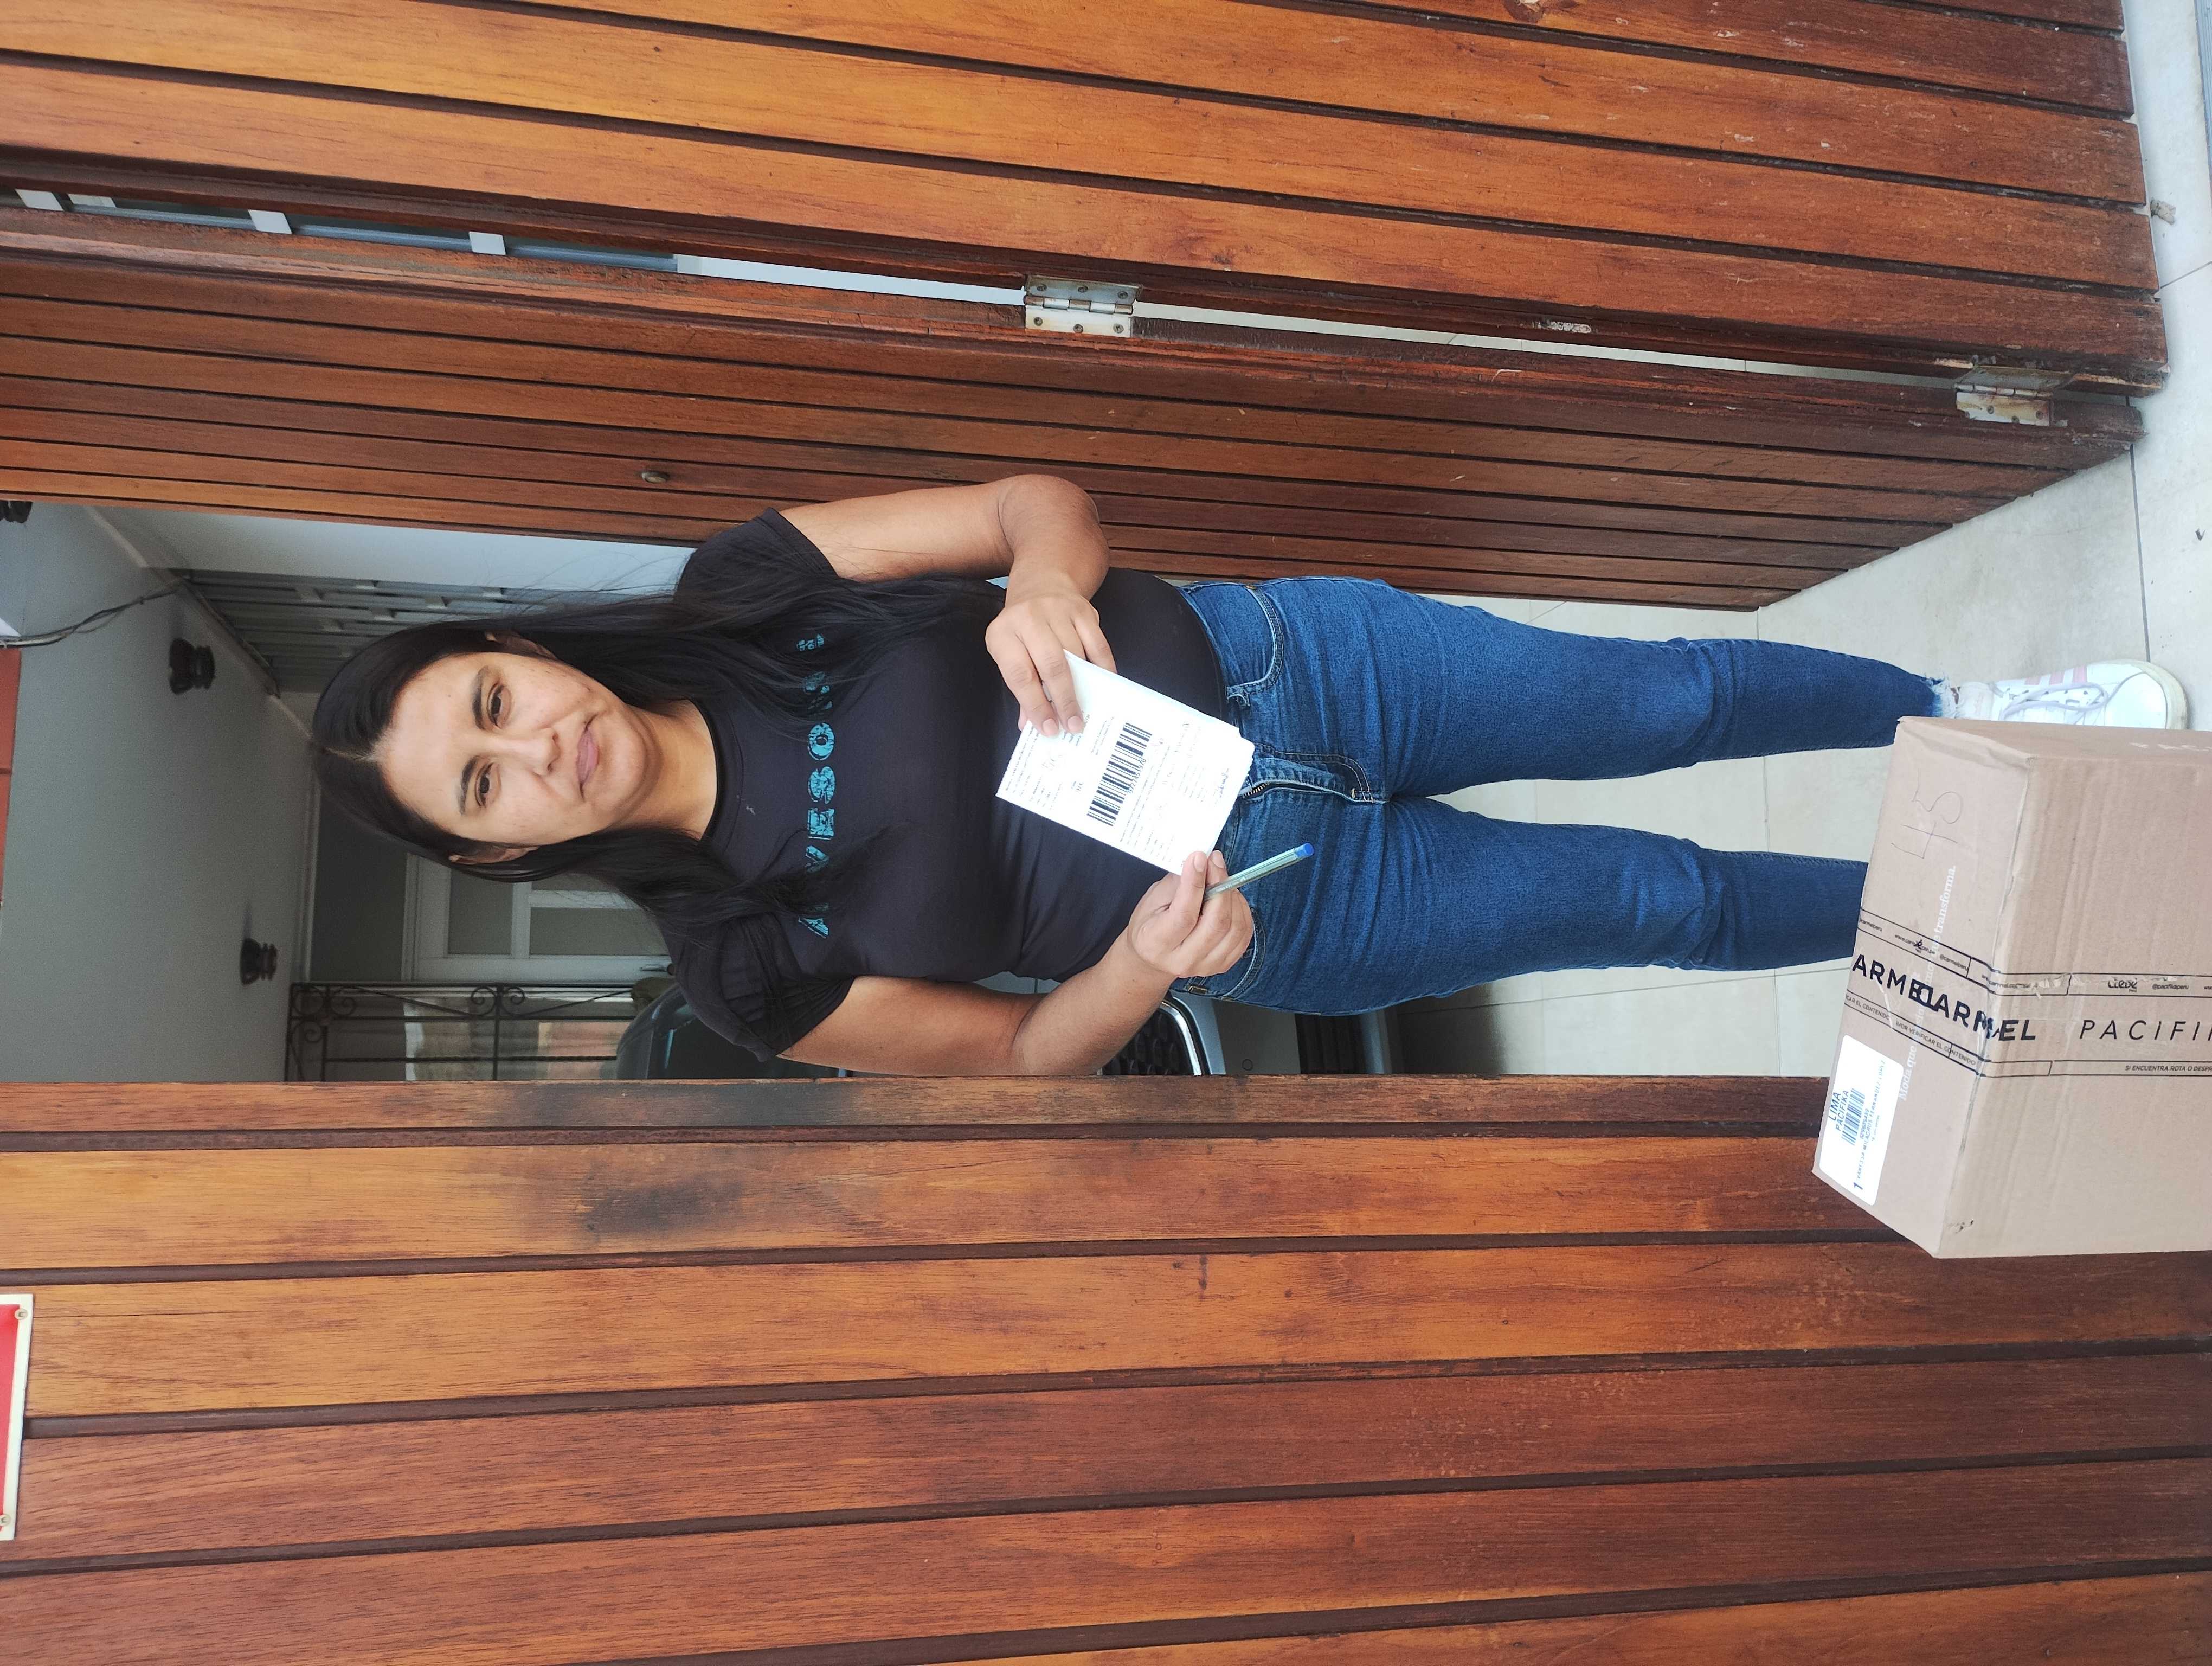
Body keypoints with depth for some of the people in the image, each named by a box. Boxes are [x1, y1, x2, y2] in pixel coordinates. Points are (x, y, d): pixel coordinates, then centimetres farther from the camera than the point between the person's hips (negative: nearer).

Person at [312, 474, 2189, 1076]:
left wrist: (1046, 587, -29)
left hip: (1254, 663, 1)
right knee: (1665, 900, 3)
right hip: (1282, 909, -1)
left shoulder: (739, 590, -7)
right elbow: (1017, 1049, -4)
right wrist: (1145, 962, -24)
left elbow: (1044, 501, -6)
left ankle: (1969, 709, 30)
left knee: (1666, 699, 1)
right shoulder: (747, 964, -9)